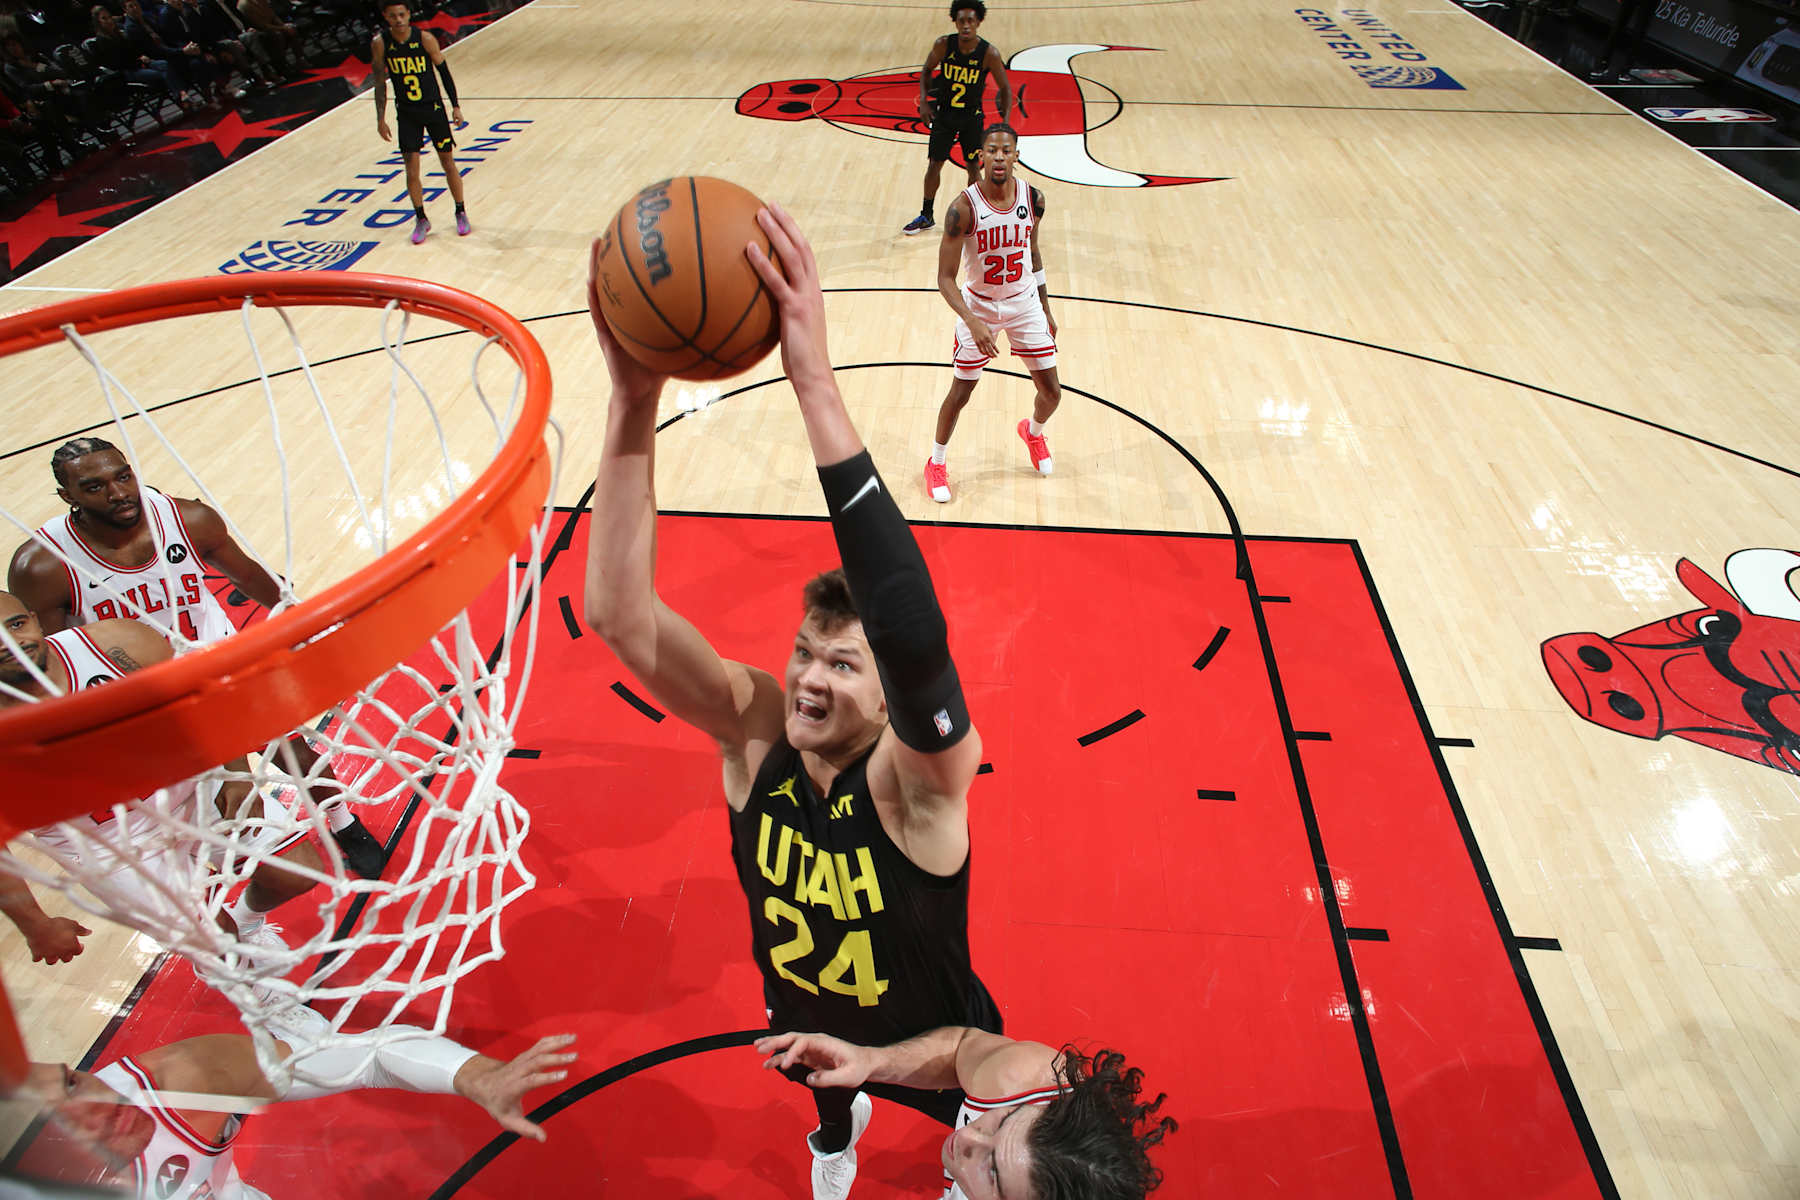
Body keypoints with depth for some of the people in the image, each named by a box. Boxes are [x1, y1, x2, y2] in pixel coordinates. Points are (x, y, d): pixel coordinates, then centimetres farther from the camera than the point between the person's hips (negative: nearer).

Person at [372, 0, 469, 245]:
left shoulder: (425, 38, -12)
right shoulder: (380, 44, -8)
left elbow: (444, 71, -2)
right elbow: (380, 82, 0)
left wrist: (456, 106, -4)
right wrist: (380, 119, -1)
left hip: (433, 108, -1)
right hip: (406, 112, 1)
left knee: (448, 163, 6)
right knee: (411, 168, -2)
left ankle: (461, 214, 22)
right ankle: (421, 220, 13)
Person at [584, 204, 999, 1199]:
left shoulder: (919, 772, -40)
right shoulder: (755, 729, -29)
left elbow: (915, 635, -63)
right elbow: (619, 614, -43)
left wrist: (815, 384, -69)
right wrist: (635, 398, -57)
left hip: (934, 1039, -3)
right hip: (805, 1016, 4)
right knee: (823, 1077, 38)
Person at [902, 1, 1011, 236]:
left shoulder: (989, 54, -17)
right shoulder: (943, 44, -13)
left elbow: (1005, 88, -7)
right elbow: (927, 70, 5)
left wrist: (1005, 122, -15)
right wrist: (924, 100, -7)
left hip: (972, 117, -2)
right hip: (944, 113, 2)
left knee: (973, 167, 3)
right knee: (934, 164, 6)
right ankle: (926, 217, 22)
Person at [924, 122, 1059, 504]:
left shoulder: (1033, 199, -10)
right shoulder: (963, 208, -23)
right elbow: (945, 278, -22)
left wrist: (1046, 310, 11)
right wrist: (972, 323, -36)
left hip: (1024, 302, 3)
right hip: (978, 306, -3)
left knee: (1051, 392, 6)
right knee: (960, 393, 2)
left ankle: (1033, 431, 43)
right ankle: (937, 462, 28)